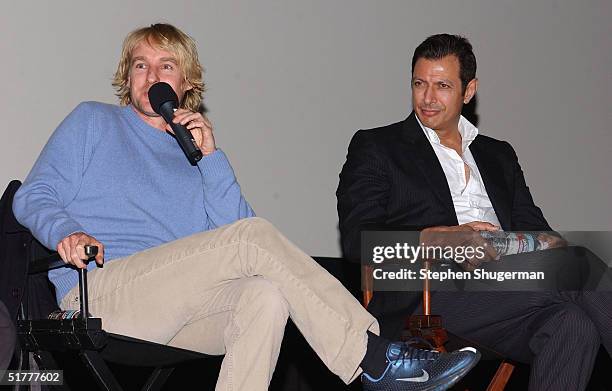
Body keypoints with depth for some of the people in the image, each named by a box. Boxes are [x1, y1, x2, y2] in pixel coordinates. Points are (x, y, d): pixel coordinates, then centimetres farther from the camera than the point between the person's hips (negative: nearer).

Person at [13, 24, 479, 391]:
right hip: (99, 294, -4)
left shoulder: (195, 154, 26)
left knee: (268, 295, -30)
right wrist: (67, 232, -16)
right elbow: (34, 197, 6)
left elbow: (232, 224, 10)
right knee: (253, 237, -25)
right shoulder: (93, 122, 18)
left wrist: (210, 158, 1)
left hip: (177, 311, 4)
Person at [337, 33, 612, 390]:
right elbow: (356, 239, 0)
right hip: (427, 297, -5)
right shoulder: (376, 147, 14)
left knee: (574, 325, -31)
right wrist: (440, 238, -18)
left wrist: (552, 244, -7)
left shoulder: (499, 155, 30)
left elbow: (531, 226, 21)